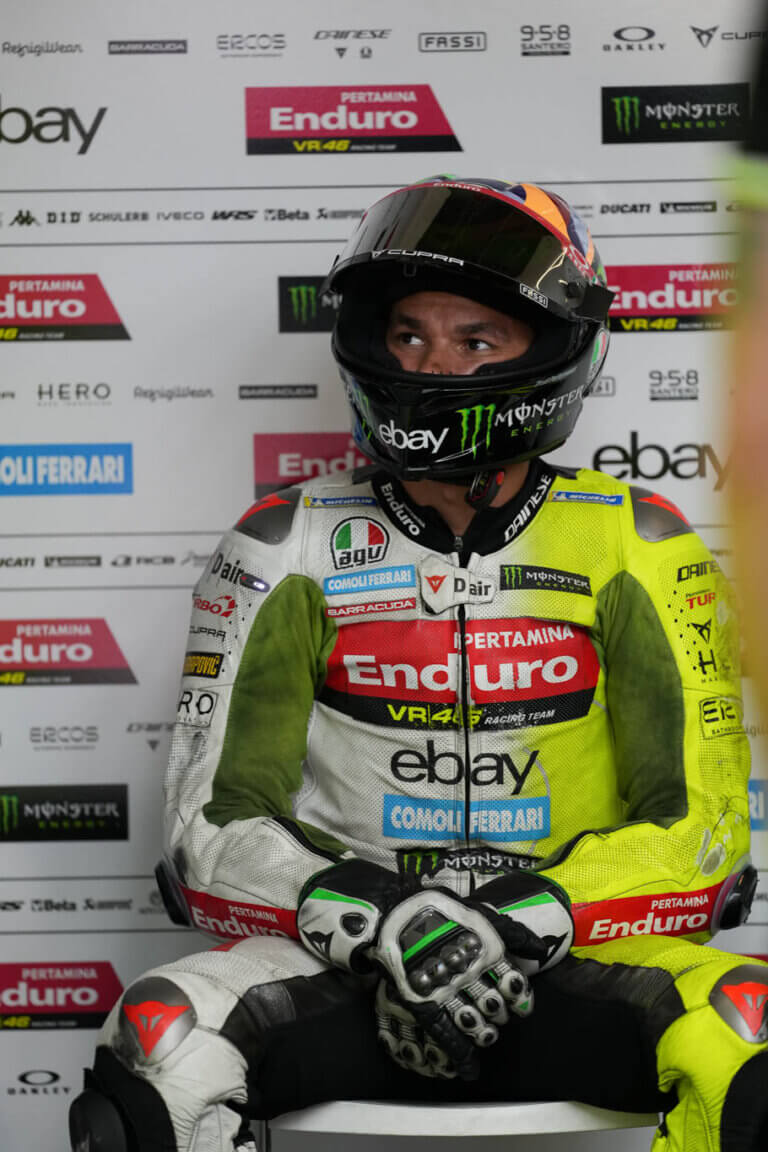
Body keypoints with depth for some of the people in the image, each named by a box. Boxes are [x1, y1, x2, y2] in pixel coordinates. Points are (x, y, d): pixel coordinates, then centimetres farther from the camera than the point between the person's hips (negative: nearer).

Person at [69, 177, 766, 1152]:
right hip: (343, 963, 0)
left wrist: (525, 919, -18)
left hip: (572, 959, 0)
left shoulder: (633, 549, 4)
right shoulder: (287, 550, 4)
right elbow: (214, 826, 0)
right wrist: (381, 921, -19)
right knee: (156, 1048, -30)